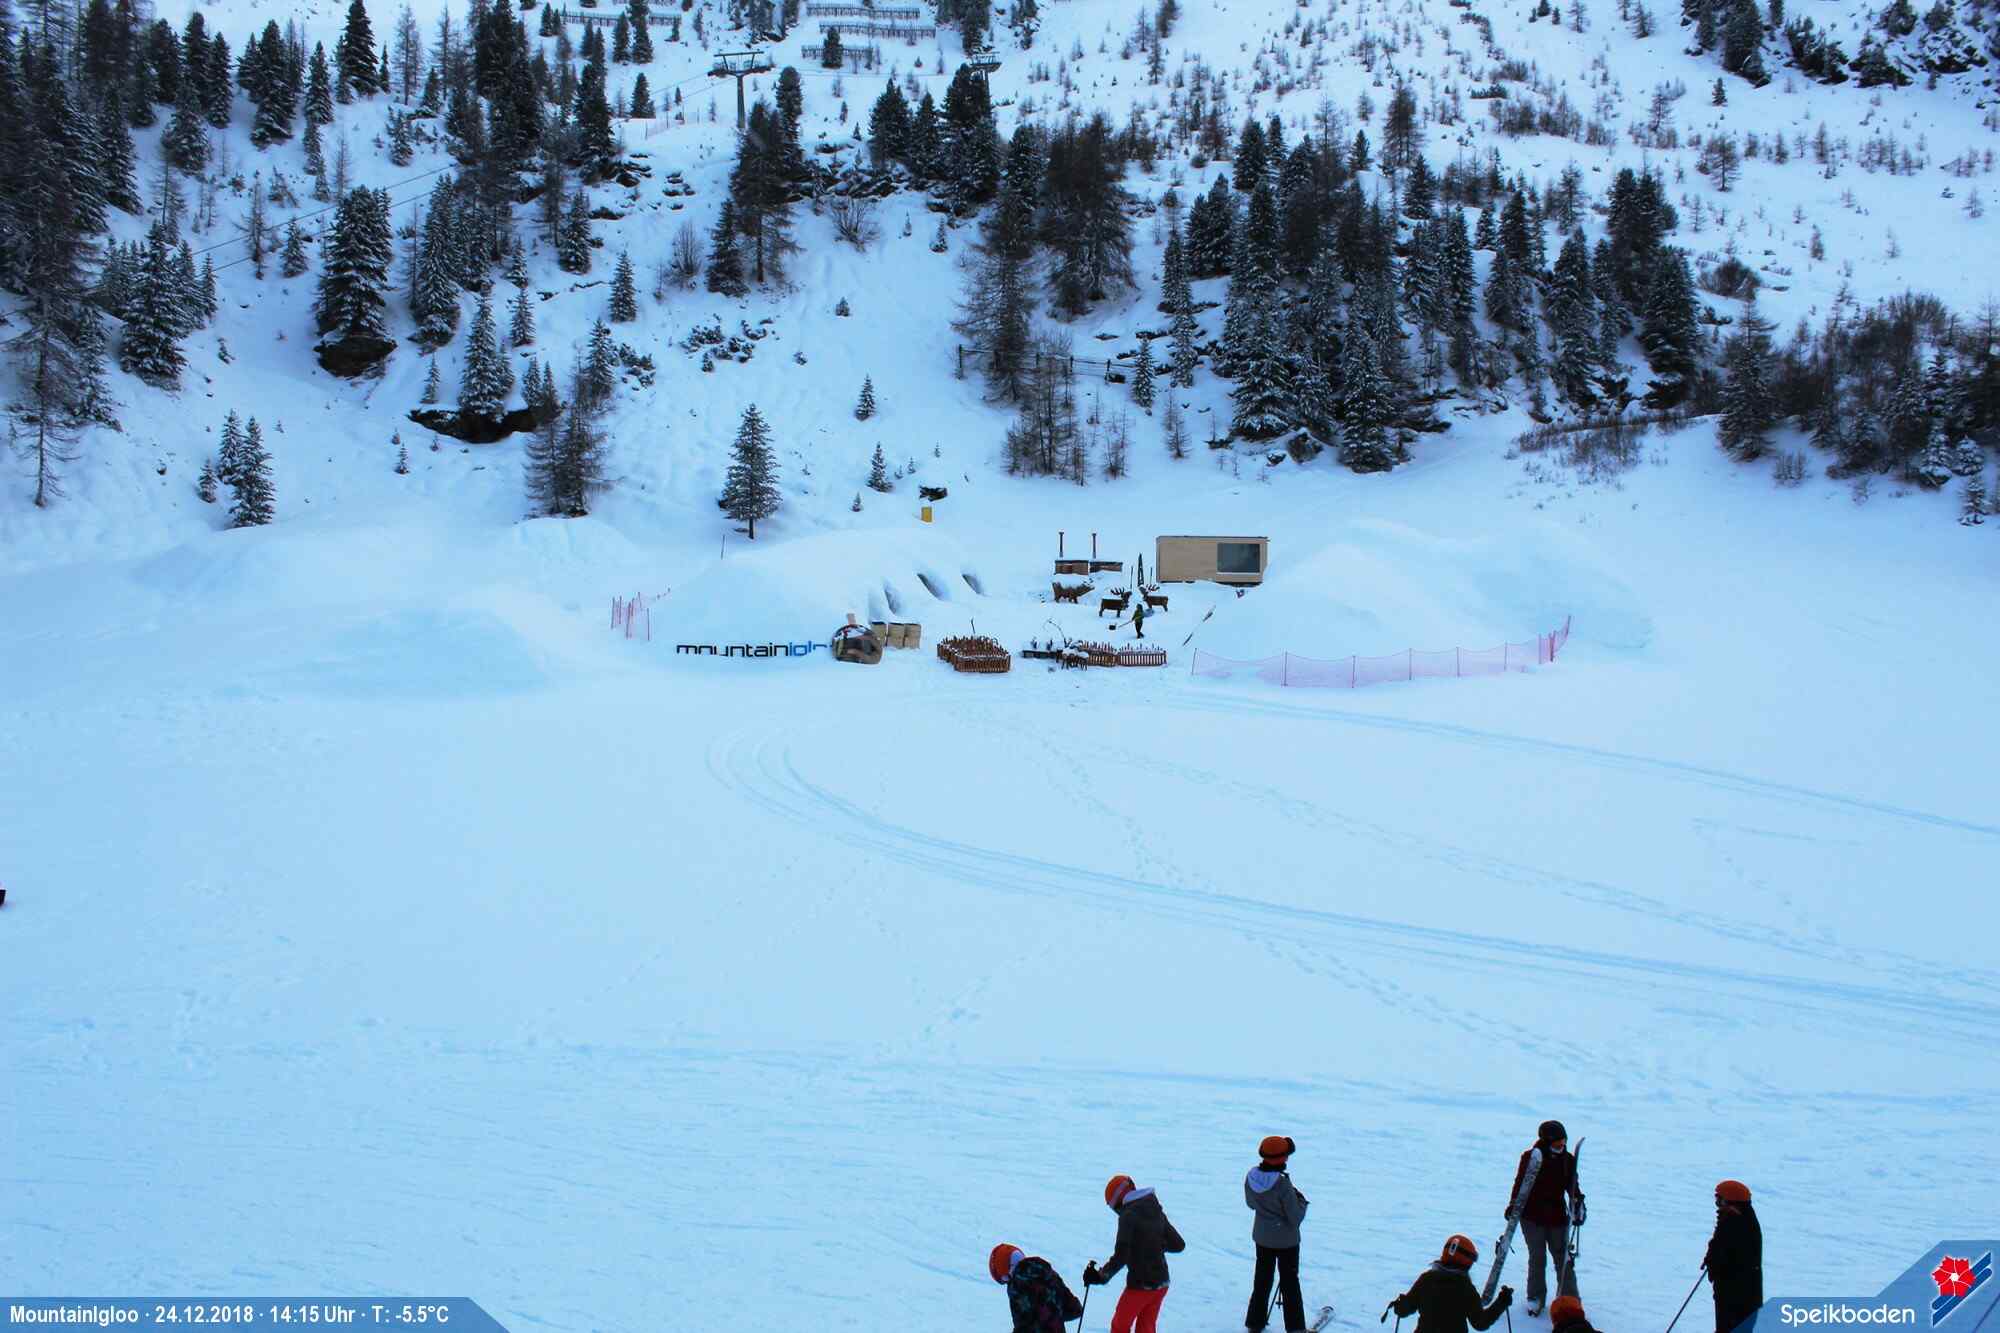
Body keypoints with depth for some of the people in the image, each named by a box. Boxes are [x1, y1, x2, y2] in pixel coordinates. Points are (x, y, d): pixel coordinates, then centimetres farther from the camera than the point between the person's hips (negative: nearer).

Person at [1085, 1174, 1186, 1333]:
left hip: (1140, 1284, -7)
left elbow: (1121, 1255, -22)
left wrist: (1102, 1275, -18)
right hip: (1161, 1282, 7)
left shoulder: (1128, 1215, -15)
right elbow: (1179, 1245, 11)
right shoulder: (1157, 1212, 6)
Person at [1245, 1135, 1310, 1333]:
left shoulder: (1251, 1177, -11)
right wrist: (1301, 1201, -4)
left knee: (1262, 1279, 21)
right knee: (1290, 1283, 11)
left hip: (1262, 1237, 5)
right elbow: (1296, 1218, -21)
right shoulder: (1283, 1184, -30)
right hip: (1286, 1240, -5)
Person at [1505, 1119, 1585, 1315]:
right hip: (1532, 1217, -2)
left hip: (1558, 1217, 2)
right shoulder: (1530, 1157, -8)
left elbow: (1573, 1185, 9)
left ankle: (1569, 1297, 16)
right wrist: (1513, 1205, -8)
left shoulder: (1568, 1160, 1)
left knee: (1562, 1257, 4)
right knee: (1537, 1258, 5)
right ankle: (1535, 1297, 21)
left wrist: (1578, 1201, -7)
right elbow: (1519, 1183, -1)